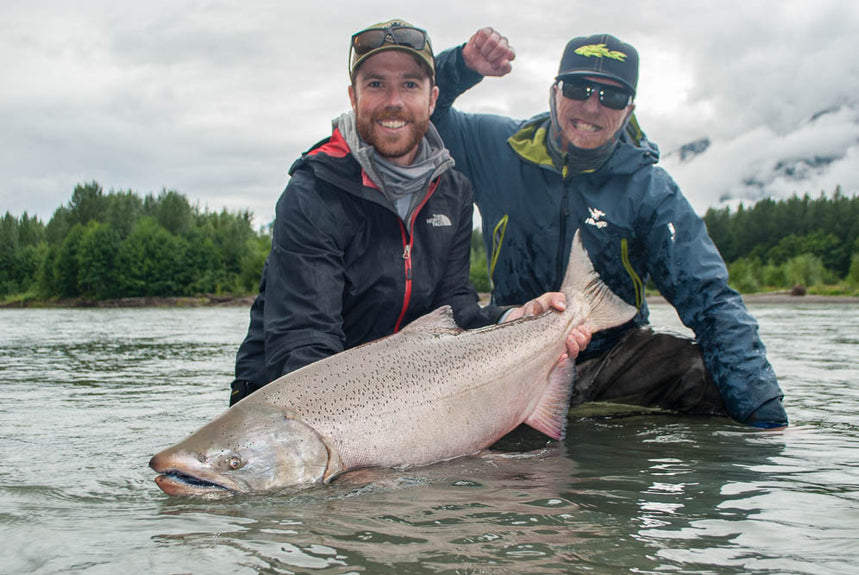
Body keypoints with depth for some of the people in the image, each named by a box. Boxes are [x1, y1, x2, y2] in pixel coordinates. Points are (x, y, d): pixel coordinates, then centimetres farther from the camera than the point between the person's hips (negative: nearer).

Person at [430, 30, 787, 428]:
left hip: (616, 360, -1)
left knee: (708, 375, -28)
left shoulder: (648, 190, -5)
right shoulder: (498, 148, -1)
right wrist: (462, 66, -14)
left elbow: (710, 301, -11)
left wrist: (764, 413, -23)